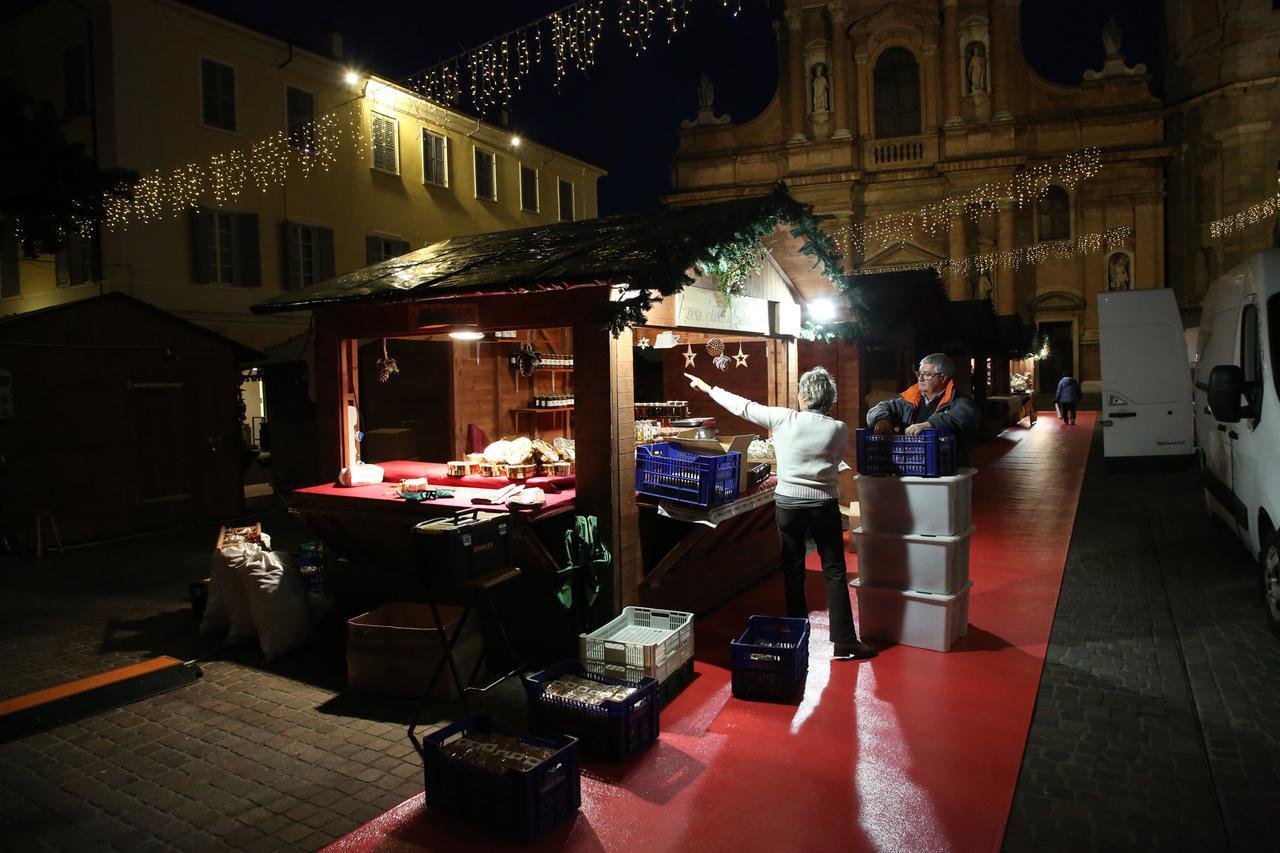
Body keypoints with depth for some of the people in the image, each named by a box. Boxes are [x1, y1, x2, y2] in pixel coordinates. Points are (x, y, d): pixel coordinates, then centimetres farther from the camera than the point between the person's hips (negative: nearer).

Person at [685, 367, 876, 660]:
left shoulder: (783, 419, -9)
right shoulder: (838, 429, -6)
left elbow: (743, 407, -1)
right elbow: (838, 459, 9)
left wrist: (707, 388, 11)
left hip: (788, 504, 0)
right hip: (824, 506, 0)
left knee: (793, 571, 12)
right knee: (835, 573, 6)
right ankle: (845, 642, 7)